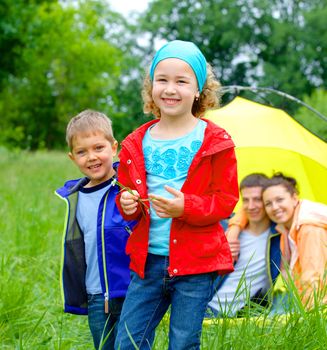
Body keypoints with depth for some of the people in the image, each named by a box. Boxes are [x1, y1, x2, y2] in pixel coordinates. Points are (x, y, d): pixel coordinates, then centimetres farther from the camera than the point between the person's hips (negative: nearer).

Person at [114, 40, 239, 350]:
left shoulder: (215, 141, -4)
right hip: (148, 260, 4)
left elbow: (226, 200, -5)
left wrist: (186, 207, -21)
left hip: (195, 263, -3)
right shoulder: (137, 144, 7)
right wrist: (127, 205, -6)